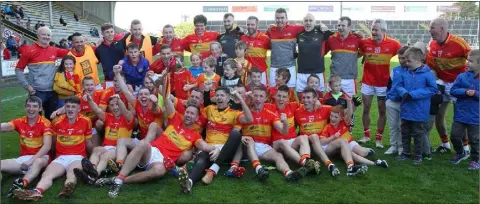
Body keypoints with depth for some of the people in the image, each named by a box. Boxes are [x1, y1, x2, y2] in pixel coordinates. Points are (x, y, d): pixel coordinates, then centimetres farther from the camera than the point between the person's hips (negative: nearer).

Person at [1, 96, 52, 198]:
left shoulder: (45, 123, -7)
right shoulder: (20, 122, 4)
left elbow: (47, 146, -17)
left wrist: (31, 161, -26)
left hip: (40, 157, -4)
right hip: (23, 158, 4)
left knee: (38, 162, -38)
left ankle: (21, 184, -60)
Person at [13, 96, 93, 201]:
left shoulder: (86, 121, 2)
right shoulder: (57, 121, 5)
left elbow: (88, 143, 14)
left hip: (77, 157, -2)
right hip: (60, 157, 3)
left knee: (72, 173, -37)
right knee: (47, 174, -29)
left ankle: (68, 187, -69)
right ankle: (37, 192, -58)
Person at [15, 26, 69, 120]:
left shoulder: (54, 50, 5)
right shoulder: (29, 51, -6)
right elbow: (18, 70, 0)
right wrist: (27, 86, -7)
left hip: (52, 91, 4)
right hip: (36, 91, -4)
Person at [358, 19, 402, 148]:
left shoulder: (392, 44, -10)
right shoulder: (365, 42, -5)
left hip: (383, 83, -1)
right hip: (367, 82, 1)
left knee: (382, 111, 5)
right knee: (366, 109, 8)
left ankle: (378, 139, 15)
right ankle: (366, 135, 23)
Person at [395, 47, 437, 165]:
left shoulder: (427, 73, -14)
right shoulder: (405, 73, -1)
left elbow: (433, 89, -13)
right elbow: (398, 86, 7)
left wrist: (414, 94, -19)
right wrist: (404, 93, -16)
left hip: (419, 111, -5)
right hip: (405, 110, 5)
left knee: (418, 134, 8)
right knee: (405, 133, 16)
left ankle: (418, 155, 23)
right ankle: (405, 152, 32)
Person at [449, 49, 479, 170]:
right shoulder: (462, 77, -4)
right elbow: (453, 91, -6)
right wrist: (465, 91, -20)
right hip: (460, 115, 3)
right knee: (454, 136, 9)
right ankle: (460, 153, 35)